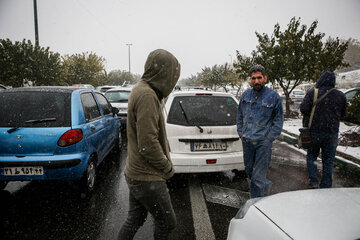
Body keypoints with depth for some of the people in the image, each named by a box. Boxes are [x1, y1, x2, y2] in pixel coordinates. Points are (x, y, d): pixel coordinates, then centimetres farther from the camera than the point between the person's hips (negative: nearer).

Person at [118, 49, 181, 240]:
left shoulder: (140, 90, 10)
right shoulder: (148, 96, -23)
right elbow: (148, 144, -26)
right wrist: (168, 168, -13)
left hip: (135, 173, 10)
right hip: (147, 177, -10)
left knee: (134, 220, 21)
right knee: (167, 223, 8)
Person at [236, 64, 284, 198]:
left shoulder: (273, 96, -4)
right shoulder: (245, 95, 7)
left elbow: (278, 119, -1)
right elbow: (239, 116, 17)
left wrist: (269, 138, -7)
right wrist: (241, 133, 9)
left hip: (263, 142, -5)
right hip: (247, 141, 5)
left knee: (258, 176, -1)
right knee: (249, 171, 18)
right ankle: (265, 185, 45)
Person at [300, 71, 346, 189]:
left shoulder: (312, 93, -9)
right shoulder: (341, 95, 1)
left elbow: (303, 109, -16)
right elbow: (342, 114, 8)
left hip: (314, 131, -2)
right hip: (332, 133, 2)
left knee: (311, 156, 17)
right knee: (328, 161, 11)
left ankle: (313, 182, 13)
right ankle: (325, 186, 18)